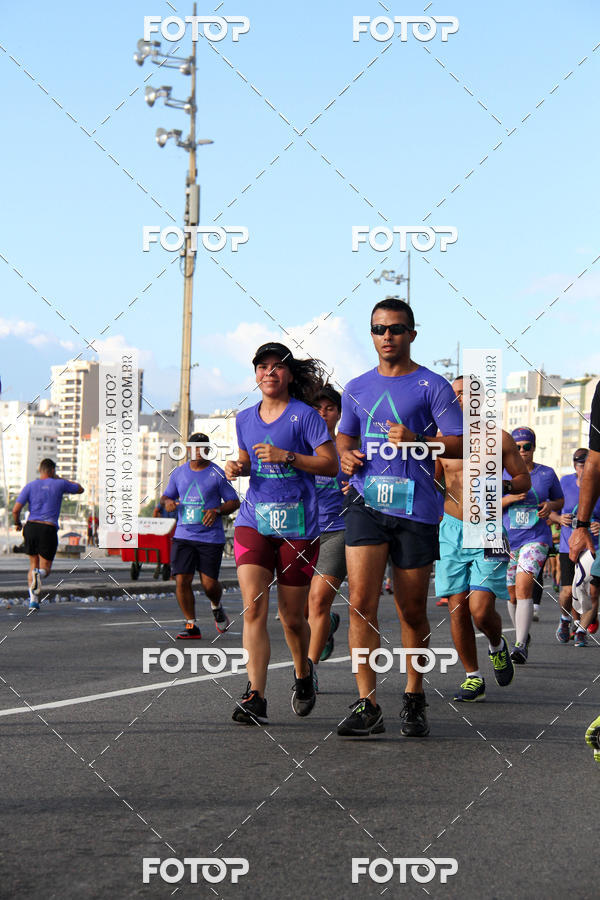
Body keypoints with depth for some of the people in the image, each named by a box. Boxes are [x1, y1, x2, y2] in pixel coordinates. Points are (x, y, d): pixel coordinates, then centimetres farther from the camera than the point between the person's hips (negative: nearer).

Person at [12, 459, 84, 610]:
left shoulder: (30, 486, 6)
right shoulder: (59, 484, 5)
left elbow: (16, 510, -1)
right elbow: (80, 489, 24)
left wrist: (17, 523, 19)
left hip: (31, 527, 2)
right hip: (49, 529, -2)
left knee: (33, 565, 17)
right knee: (45, 569, 7)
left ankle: (33, 599, 0)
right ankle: (38, 574, -32)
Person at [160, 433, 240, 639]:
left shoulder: (217, 474, 0)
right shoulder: (178, 473, 11)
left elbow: (234, 502, 3)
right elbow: (166, 496, 22)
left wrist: (217, 511, -16)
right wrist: (167, 502, -2)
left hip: (210, 537, -3)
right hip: (183, 536, 3)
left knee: (209, 584, -5)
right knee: (182, 581, -8)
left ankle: (216, 606, 31)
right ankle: (191, 626, 4)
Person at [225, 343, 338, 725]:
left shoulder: (304, 415, -3)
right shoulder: (245, 419, 13)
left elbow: (330, 465, -8)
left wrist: (287, 456, -19)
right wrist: (238, 467, 4)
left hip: (298, 524, -3)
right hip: (254, 520, 3)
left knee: (292, 617, 6)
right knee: (253, 607, -14)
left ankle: (304, 672, 37)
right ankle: (255, 698, -17)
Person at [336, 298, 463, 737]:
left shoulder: (432, 385, 1)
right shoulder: (357, 388, 14)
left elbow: (461, 444, -3)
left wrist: (417, 441, -19)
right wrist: (346, 454, 5)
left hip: (416, 508, -2)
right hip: (366, 503, 3)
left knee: (413, 612, 6)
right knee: (361, 602, -12)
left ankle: (414, 700, 23)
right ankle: (367, 705, -10)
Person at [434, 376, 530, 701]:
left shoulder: (499, 439, 2)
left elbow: (525, 479, 9)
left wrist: (502, 485, -10)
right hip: (452, 530, 3)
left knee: (480, 608, -14)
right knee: (457, 609, -1)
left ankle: (497, 645, 20)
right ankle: (473, 677, 12)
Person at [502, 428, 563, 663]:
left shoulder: (547, 473, 2)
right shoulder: (502, 474, 2)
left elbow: (560, 500, 16)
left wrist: (550, 506, -7)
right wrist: (509, 498, -17)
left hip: (536, 539, -2)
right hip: (507, 540, 2)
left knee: (523, 585, -21)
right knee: (512, 595, 9)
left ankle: (520, 645, -22)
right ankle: (523, 635, 34)